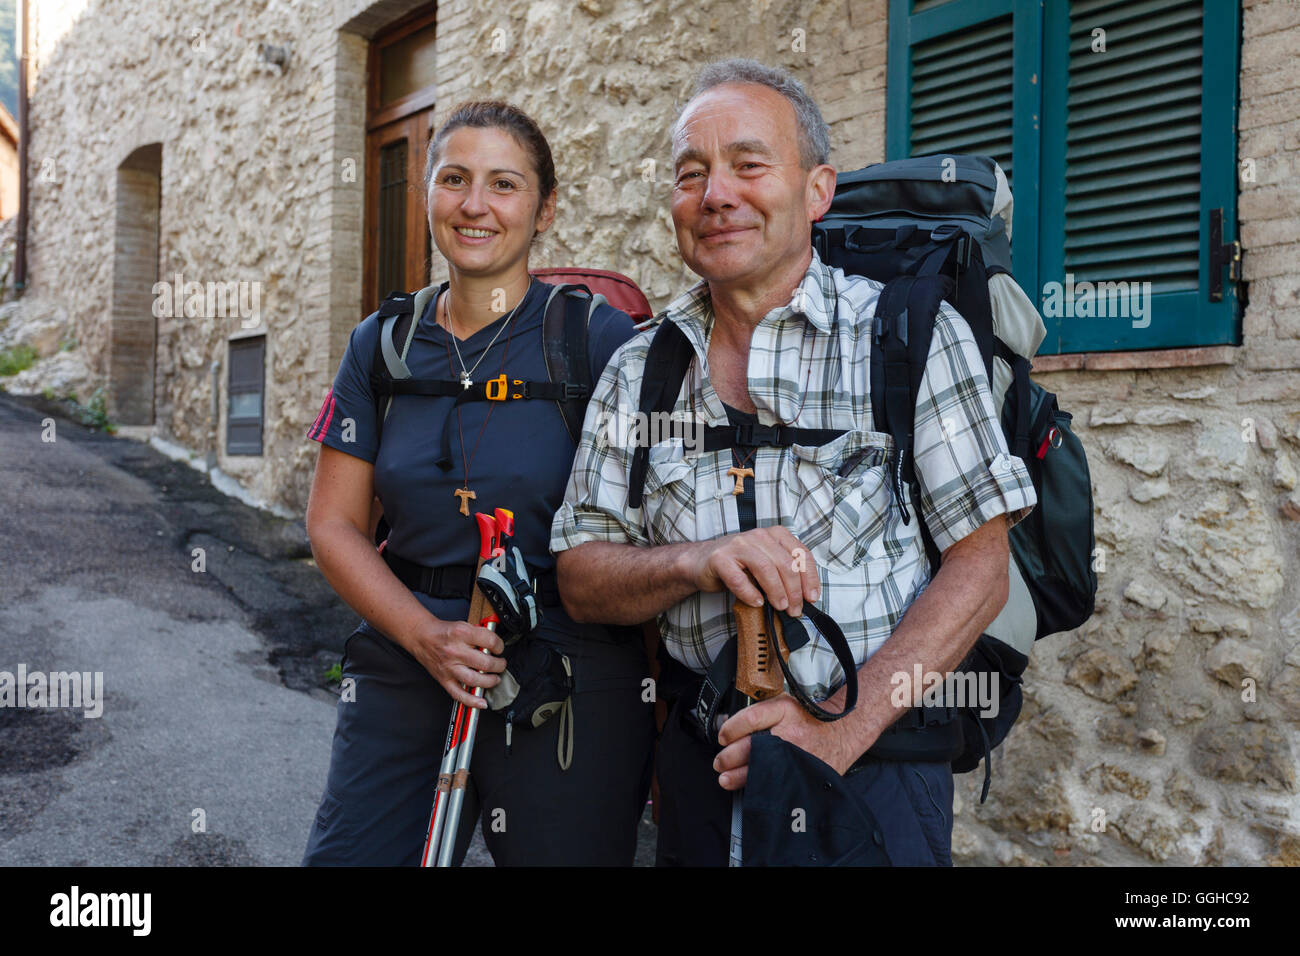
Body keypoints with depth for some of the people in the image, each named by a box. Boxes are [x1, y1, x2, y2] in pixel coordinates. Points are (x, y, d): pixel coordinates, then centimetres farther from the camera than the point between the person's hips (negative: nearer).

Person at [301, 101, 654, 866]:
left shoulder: (600, 337, -6)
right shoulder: (382, 344, 6)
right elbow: (334, 524, 6)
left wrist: (674, 717, -10)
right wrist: (425, 635, -9)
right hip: (403, 673, 4)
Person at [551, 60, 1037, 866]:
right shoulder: (639, 371, 3)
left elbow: (980, 565, -9)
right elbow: (580, 581, 2)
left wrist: (846, 724, -20)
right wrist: (697, 562, -18)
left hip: (875, 765, -3)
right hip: (704, 760, 3)